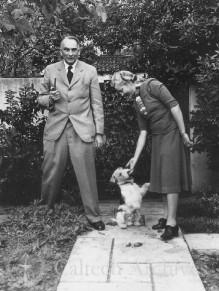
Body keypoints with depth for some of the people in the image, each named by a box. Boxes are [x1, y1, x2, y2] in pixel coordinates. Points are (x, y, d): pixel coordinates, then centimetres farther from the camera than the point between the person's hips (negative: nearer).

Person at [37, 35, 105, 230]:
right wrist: (50, 99, -9)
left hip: (82, 130, -1)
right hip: (55, 129, 2)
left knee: (87, 175, 0)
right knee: (51, 174, 6)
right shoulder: (50, 70, 9)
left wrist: (99, 132, 0)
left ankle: (94, 216, 13)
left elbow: (97, 103, 5)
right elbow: (41, 98, 15)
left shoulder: (90, 71, 6)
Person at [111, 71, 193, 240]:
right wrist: (135, 158, 6)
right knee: (162, 178, 9)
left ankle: (172, 223, -3)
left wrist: (183, 133, -19)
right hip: (157, 138, 8)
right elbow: (143, 132, 9)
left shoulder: (151, 85, -11)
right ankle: (167, 217, 19)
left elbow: (174, 105, -17)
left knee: (170, 178, -8)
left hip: (171, 134, -7)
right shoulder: (137, 103, 10)